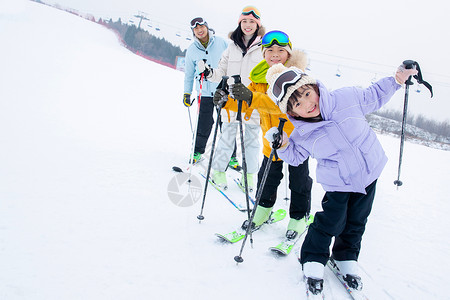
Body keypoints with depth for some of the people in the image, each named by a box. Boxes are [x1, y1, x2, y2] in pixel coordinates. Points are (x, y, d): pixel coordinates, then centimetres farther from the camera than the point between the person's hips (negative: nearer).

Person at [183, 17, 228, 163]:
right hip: (205, 92, 1)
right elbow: (189, 74, 13)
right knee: (204, 124, 1)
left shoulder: (221, 42, -1)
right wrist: (187, 93, 12)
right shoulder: (192, 50, 4)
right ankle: (198, 151, 21)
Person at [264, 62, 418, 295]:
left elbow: (373, 97, 1)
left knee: (356, 222, 15)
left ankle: (346, 259, 38)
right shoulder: (302, 135, -19)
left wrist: (396, 80, -7)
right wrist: (283, 146, -22)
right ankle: (313, 261, 22)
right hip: (338, 183, -2)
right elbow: (295, 156, -1)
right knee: (330, 223, -4)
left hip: (369, 171, 3)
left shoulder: (346, 98, -19)